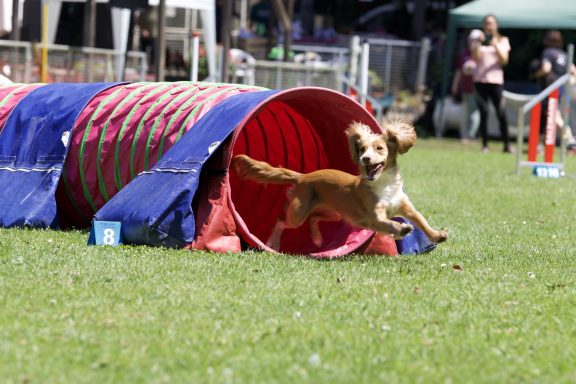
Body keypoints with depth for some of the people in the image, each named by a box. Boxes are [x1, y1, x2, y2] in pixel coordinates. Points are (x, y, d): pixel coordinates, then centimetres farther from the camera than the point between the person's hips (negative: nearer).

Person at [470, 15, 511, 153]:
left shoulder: (502, 41, 11)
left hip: (496, 80, -1)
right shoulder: (477, 39, 11)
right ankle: (485, 144, 0)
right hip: (480, 80, 1)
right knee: (483, 113, -3)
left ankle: (507, 145, -1)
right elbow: (475, 58, -1)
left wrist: (496, 46, -13)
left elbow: (504, 60, 0)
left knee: (501, 113, -8)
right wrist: (478, 43, -14)